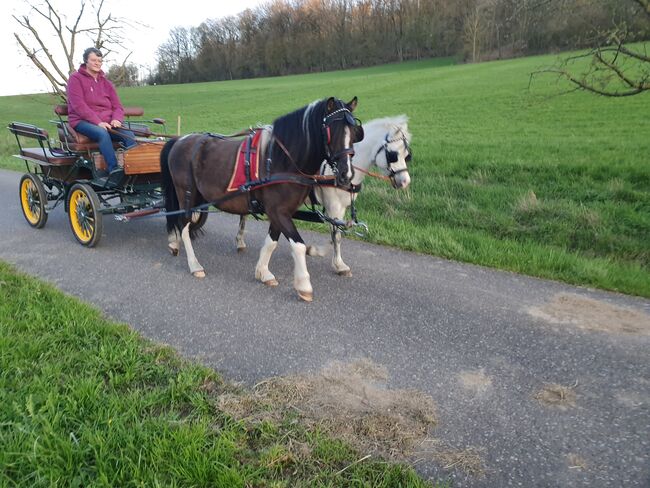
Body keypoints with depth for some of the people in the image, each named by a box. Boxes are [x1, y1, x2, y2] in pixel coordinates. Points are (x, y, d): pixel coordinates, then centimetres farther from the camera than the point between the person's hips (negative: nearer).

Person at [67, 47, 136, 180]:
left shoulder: (106, 82, 21)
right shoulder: (76, 78, 4)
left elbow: (118, 106, 15)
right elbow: (78, 105, -8)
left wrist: (116, 119, -9)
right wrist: (98, 122, -21)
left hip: (106, 122, 5)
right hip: (82, 121, -5)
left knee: (129, 134, -25)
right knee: (103, 133, -38)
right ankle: (114, 170, -47)